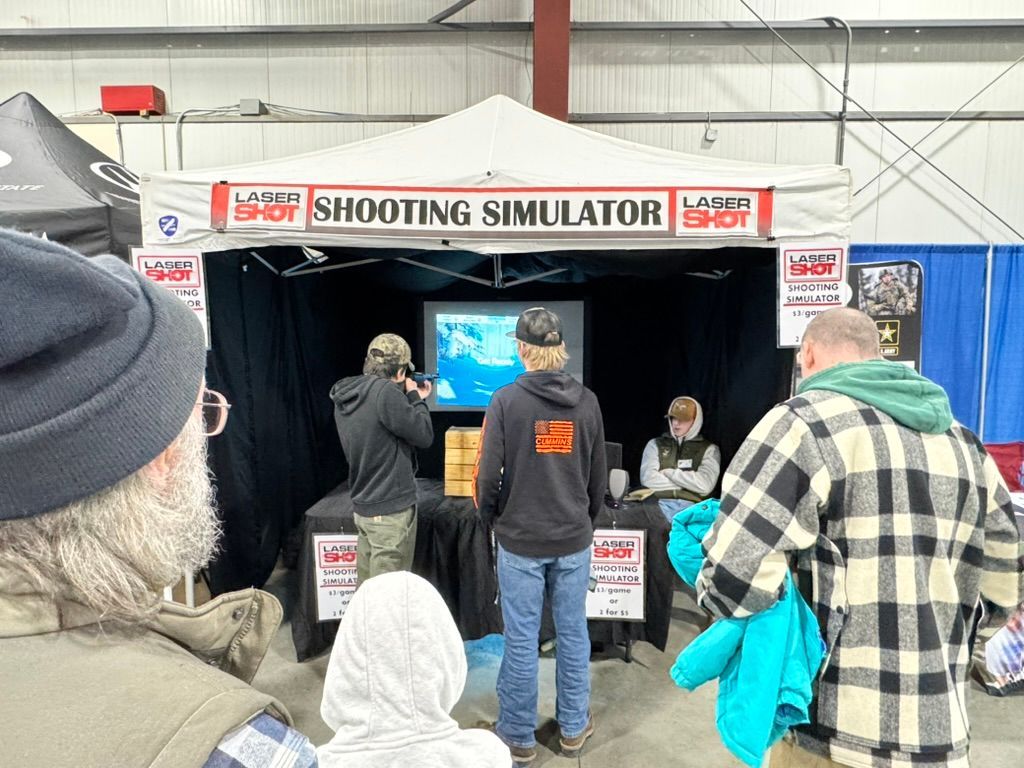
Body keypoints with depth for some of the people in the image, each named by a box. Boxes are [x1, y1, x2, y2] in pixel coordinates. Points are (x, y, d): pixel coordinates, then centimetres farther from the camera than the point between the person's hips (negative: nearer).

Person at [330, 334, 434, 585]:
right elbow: (424, 436, -14)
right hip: (391, 509, -8)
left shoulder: (345, 395, 6)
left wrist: (413, 399, 12)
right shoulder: (385, 392, -21)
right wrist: (415, 399, -1)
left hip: (364, 506, 9)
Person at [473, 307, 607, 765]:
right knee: (573, 633, 15)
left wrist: (490, 518, 7)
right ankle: (573, 728, 31)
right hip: (573, 539, 3)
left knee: (521, 639, 9)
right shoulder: (586, 401, -2)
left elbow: (487, 473, -12)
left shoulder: (507, 400, -13)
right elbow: (599, 476, 5)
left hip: (520, 540, -3)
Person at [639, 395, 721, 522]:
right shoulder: (655, 444, 19)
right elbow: (648, 479, 1)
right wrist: (689, 482, 2)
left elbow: (704, 485, -3)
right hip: (661, 505, 1)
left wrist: (669, 472, 3)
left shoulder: (709, 449, 15)